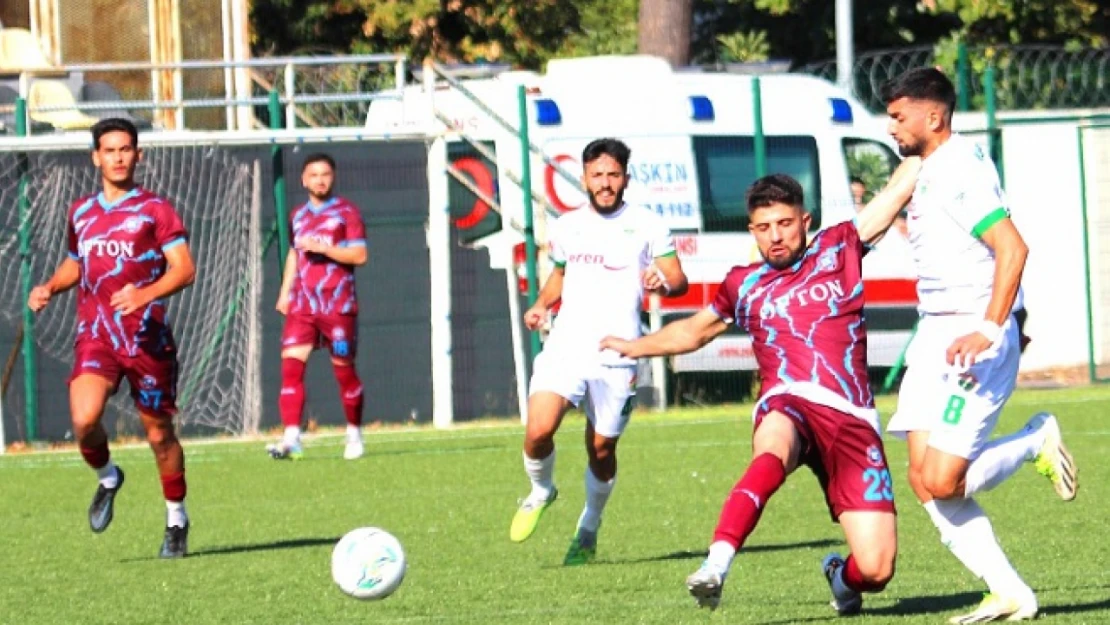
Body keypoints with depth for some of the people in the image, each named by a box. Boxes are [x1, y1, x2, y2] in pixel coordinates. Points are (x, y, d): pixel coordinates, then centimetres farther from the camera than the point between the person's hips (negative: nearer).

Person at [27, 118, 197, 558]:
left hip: (146, 336, -2)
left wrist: (144, 294, -25)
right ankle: (107, 478, 11)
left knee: (159, 432, 6)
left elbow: (184, 269, -8)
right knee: (84, 419, -21)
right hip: (95, 335, 3)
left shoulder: (155, 210, 0)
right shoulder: (81, 213, 14)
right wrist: (51, 287, 10)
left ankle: (176, 521, 26)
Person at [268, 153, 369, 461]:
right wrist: (285, 291, 20)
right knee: (291, 365, -11)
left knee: (344, 370, 4)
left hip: (338, 306, -4)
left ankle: (354, 434, 22)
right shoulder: (299, 216, 14)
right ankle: (291, 438, -16)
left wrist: (322, 248, -17)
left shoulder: (346, 212, -2)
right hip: (302, 305, 4)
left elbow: (359, 255, -9)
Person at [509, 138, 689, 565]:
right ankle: (541, 491, 13)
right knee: (538, 430, -18)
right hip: (565, 347, 2)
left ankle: (589, 530, 26)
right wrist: (541, 304, 11)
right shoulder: (566, 228, 15)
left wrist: (663, 282, -21)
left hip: (616, 356, -2)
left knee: (601, 449, 3)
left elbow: (678, 280, 3)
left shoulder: (646, 225, 5)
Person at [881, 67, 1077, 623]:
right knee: (925, 479, -1)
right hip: (935, 337, 10)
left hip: (972, 335, -10)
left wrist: (990, 330, -28)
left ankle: (1037, 441, 8)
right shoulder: (929, 174, 16)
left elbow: (1012, 248, -24)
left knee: (942, 481, -16)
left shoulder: (959, 171, -15)